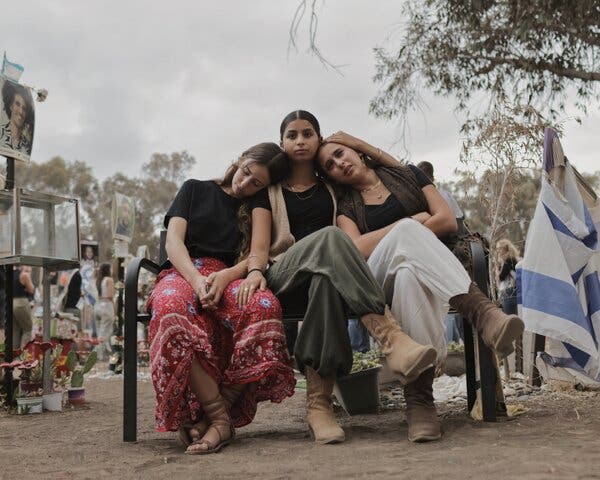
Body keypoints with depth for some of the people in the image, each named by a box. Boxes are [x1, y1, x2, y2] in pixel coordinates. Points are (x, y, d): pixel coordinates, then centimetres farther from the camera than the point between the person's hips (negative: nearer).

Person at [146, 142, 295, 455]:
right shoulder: (196, 189, 20)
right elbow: (173, 241, 6)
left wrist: (226, 277, -17)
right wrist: (197, 280, -15)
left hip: (231, 278, 1)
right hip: (184, 273, -1)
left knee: (264, 305, -37)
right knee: (172, 307, -41)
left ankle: (207, 415, -32)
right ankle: (220, 418, -37)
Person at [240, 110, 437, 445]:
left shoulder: (331, 187, 28)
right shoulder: (270, 191, 21)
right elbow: (260, 244, 3)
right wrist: (255, 271, -18)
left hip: (326, 271, 2)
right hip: (283, 274, -2)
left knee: (326, 280, -41)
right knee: (330, 237, -39)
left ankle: (319, 403, -52)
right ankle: (393, 340, -56)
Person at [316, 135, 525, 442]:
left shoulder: (407, 175, 19)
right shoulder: (345, 207, 18)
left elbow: (448, 221, 7)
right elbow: (358, 249, -5)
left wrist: (409, 235, -1)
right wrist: (413, 222, -3)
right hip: (378, 281, -1)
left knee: (409, 274, -41)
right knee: (406, 228, -36)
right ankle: (480, 310, -55)